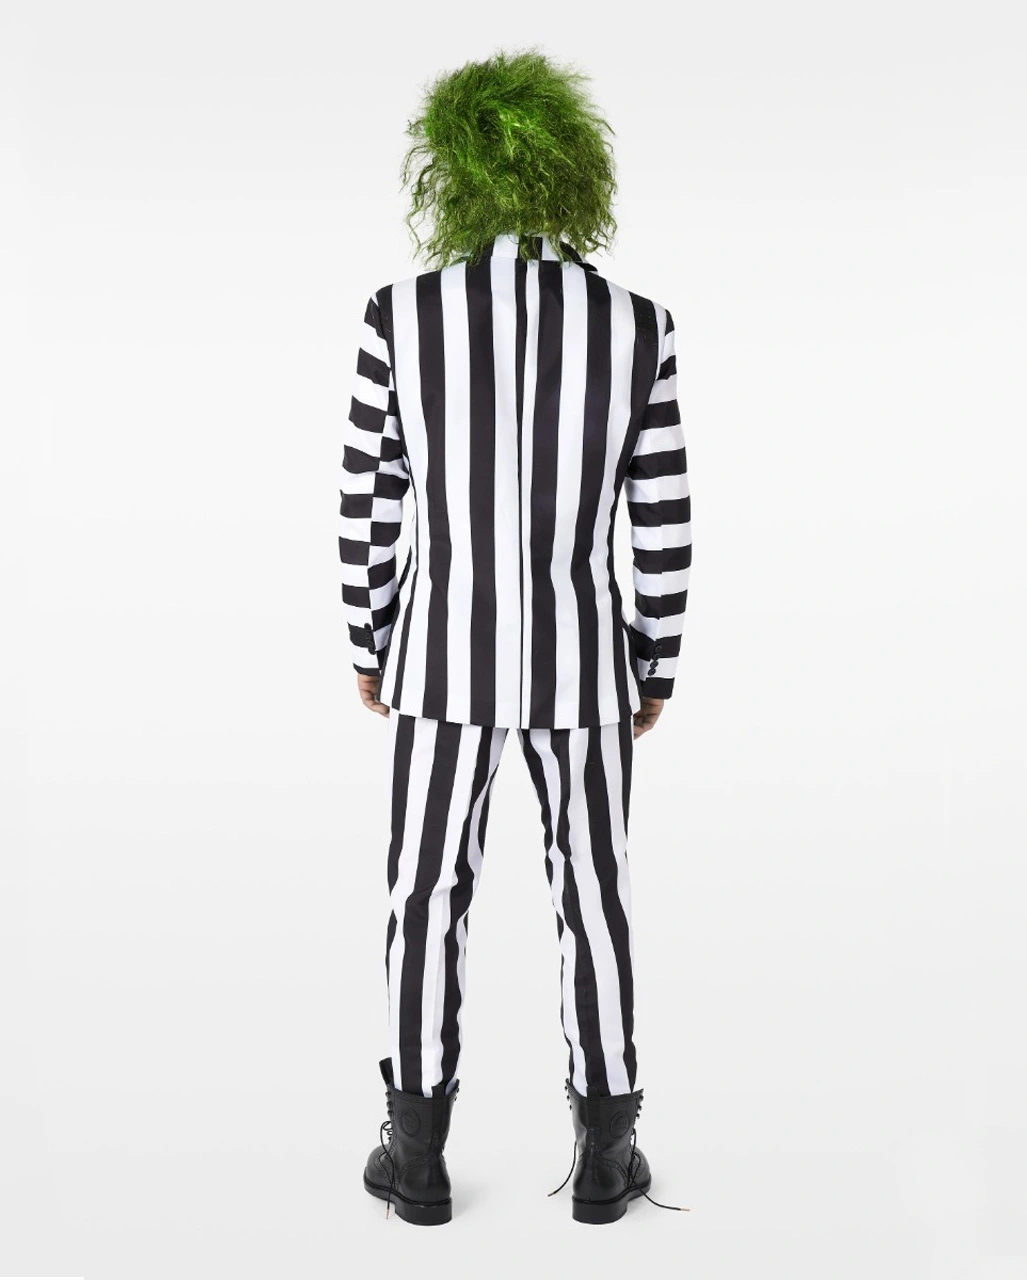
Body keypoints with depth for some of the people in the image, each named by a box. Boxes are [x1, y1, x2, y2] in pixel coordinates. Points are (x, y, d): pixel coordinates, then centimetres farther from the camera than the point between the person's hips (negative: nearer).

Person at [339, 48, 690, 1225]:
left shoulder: (402, 317, -11)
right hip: (578, 657, 0)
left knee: (427, 894, 14)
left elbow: (369, 509, -5)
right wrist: (658, 667, 8)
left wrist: (366, 645, 10)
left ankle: (419, 1154, 22)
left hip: (444, 650, 0)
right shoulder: (636, 329, -9)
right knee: (592, 895, 14)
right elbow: (663, 529, -6)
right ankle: (603, 1156, 23)